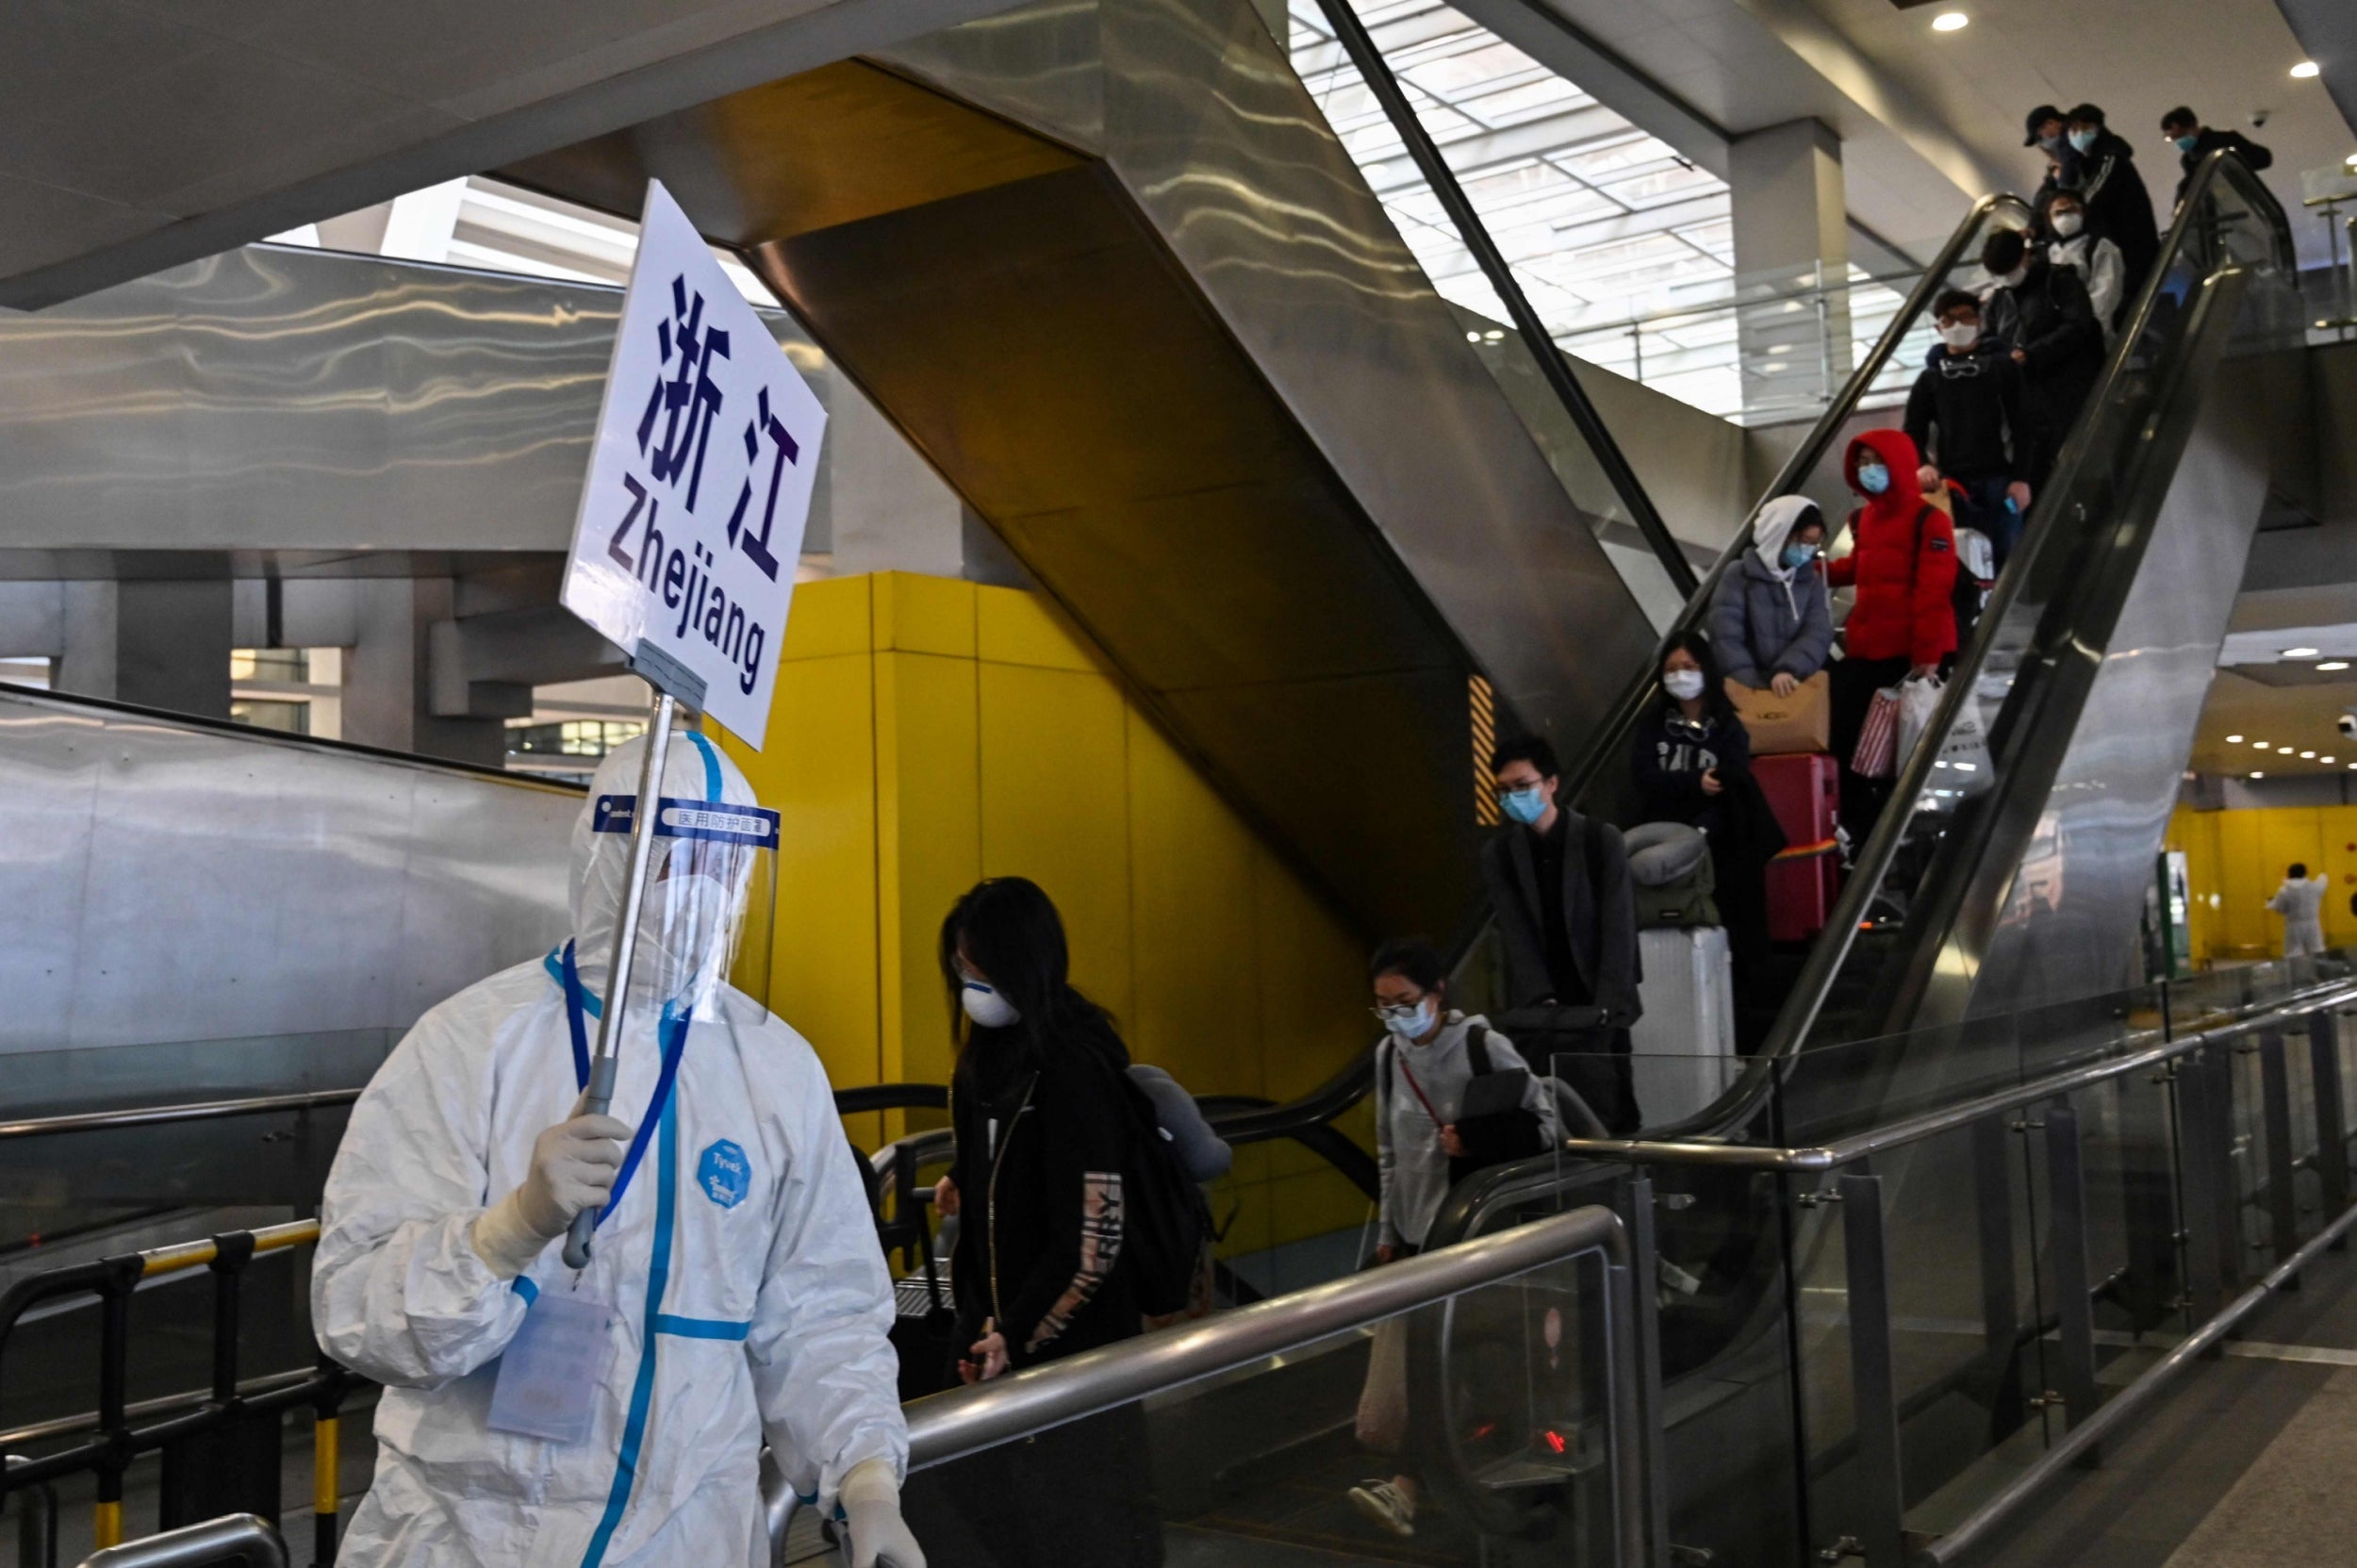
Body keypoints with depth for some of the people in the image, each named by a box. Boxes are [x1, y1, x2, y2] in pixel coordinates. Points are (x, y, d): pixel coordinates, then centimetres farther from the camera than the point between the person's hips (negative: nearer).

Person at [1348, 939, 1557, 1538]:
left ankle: (1409, 1488, -8)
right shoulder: (1388, 1055, 5)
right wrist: (1386, 1230, 12)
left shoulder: (1483, 1046, -11)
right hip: (1416, 1226, 5)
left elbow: (1544, 1119, -6)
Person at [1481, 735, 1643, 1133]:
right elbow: (1515, 933, -3)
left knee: (1613, 1110, 0)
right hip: (1539, 1008, 1)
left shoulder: (1601, 839, -2)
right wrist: (1542, 999, -15)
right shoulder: (1498, 853, 5)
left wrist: (1607, 1002, -18)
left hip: (1599, 1003, -1)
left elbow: (1619, 926, -8)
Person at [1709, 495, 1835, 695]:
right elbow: (1726, 640, -10)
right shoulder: (1738, 577, -3)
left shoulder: (1812, 581, 8)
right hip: (1749, 690, -3)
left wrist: (1788, 670, -24)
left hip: (1797, 687, 3)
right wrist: (1757, 685, -20)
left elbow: (1818, 633, -6)